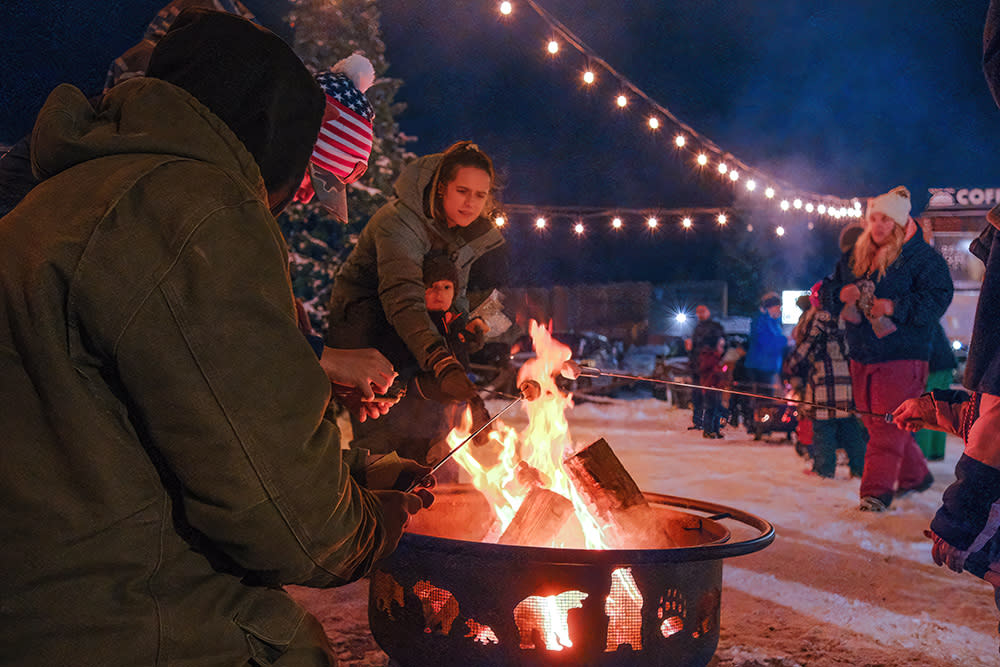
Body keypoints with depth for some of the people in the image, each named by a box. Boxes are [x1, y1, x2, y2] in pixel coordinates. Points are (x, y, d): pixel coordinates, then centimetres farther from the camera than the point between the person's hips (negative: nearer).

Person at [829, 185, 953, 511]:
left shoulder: (923, 257, -6)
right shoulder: (856, 256, 12)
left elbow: (938, 298, -13)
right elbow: (832, 287, 20)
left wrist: (896, 307, -23)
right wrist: (841, 292, -3)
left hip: (902, 356, -7)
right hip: (862, 356, 7)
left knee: (888, 424, -9)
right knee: (874, 421, 14)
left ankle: (877, 490, -5)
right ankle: (915, 475, 32)